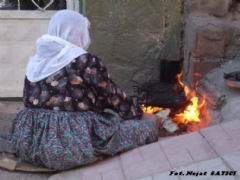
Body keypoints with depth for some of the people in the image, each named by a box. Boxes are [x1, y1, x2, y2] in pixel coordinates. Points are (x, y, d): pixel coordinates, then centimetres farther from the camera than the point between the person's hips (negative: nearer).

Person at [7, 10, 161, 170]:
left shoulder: (35, 63, 9)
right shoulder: (86, 61, -9)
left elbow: (30, 102, 15)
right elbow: (114, 97, -1)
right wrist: (142, 115, 15)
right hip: (73, 142, -7)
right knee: (148, 125, 4)